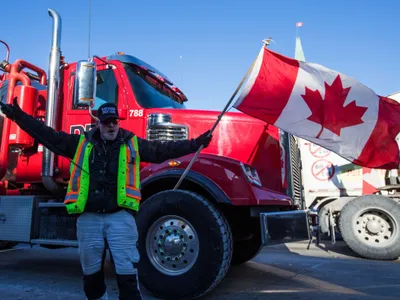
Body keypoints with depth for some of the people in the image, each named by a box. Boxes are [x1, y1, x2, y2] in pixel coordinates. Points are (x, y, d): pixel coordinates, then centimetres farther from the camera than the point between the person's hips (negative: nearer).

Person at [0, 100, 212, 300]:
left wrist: (194, 144, 9)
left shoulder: (133, 143, 9)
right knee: (91, 272, 16)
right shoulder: (81, 143, 11)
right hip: (88, 217, 3)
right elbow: (49, 136, 13)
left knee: (126, 272, -3)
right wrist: (20, 117, 9)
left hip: (120, 216, -2)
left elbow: (163, 150, 12)